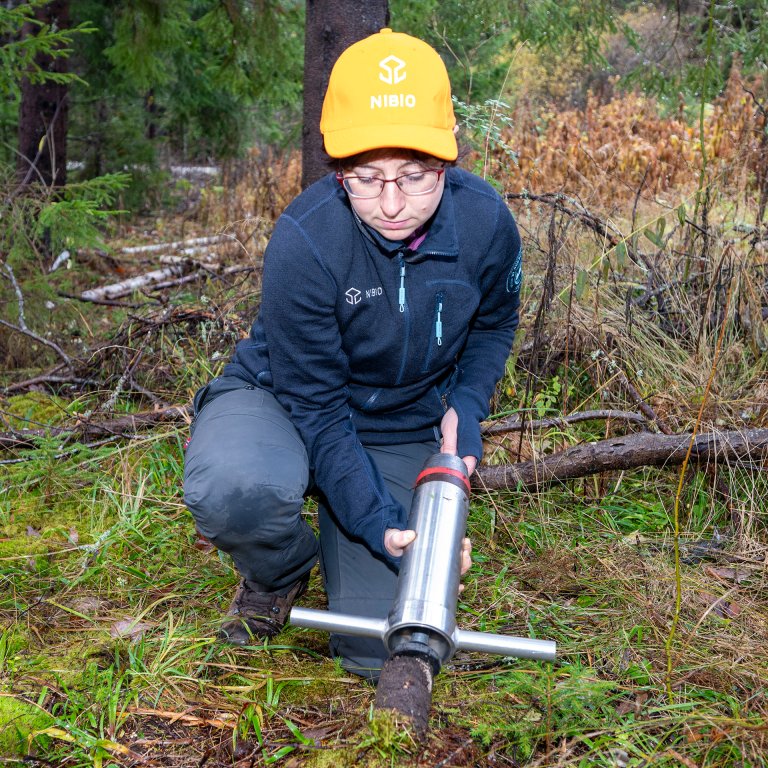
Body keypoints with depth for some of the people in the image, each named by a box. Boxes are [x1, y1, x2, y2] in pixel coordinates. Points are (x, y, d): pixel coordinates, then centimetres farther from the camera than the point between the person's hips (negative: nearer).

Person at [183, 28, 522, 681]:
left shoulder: (485, 222, -18)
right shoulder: (304, 242, -29)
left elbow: (493, 326, 4)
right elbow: (317, 408, -22)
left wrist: (465, 408, -14)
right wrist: (379, 523, -29)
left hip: (403, 428, 3)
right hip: (282, 400, -2)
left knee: (381, 655, -5)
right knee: (233, 488, -40)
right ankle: (281, 572, -1)